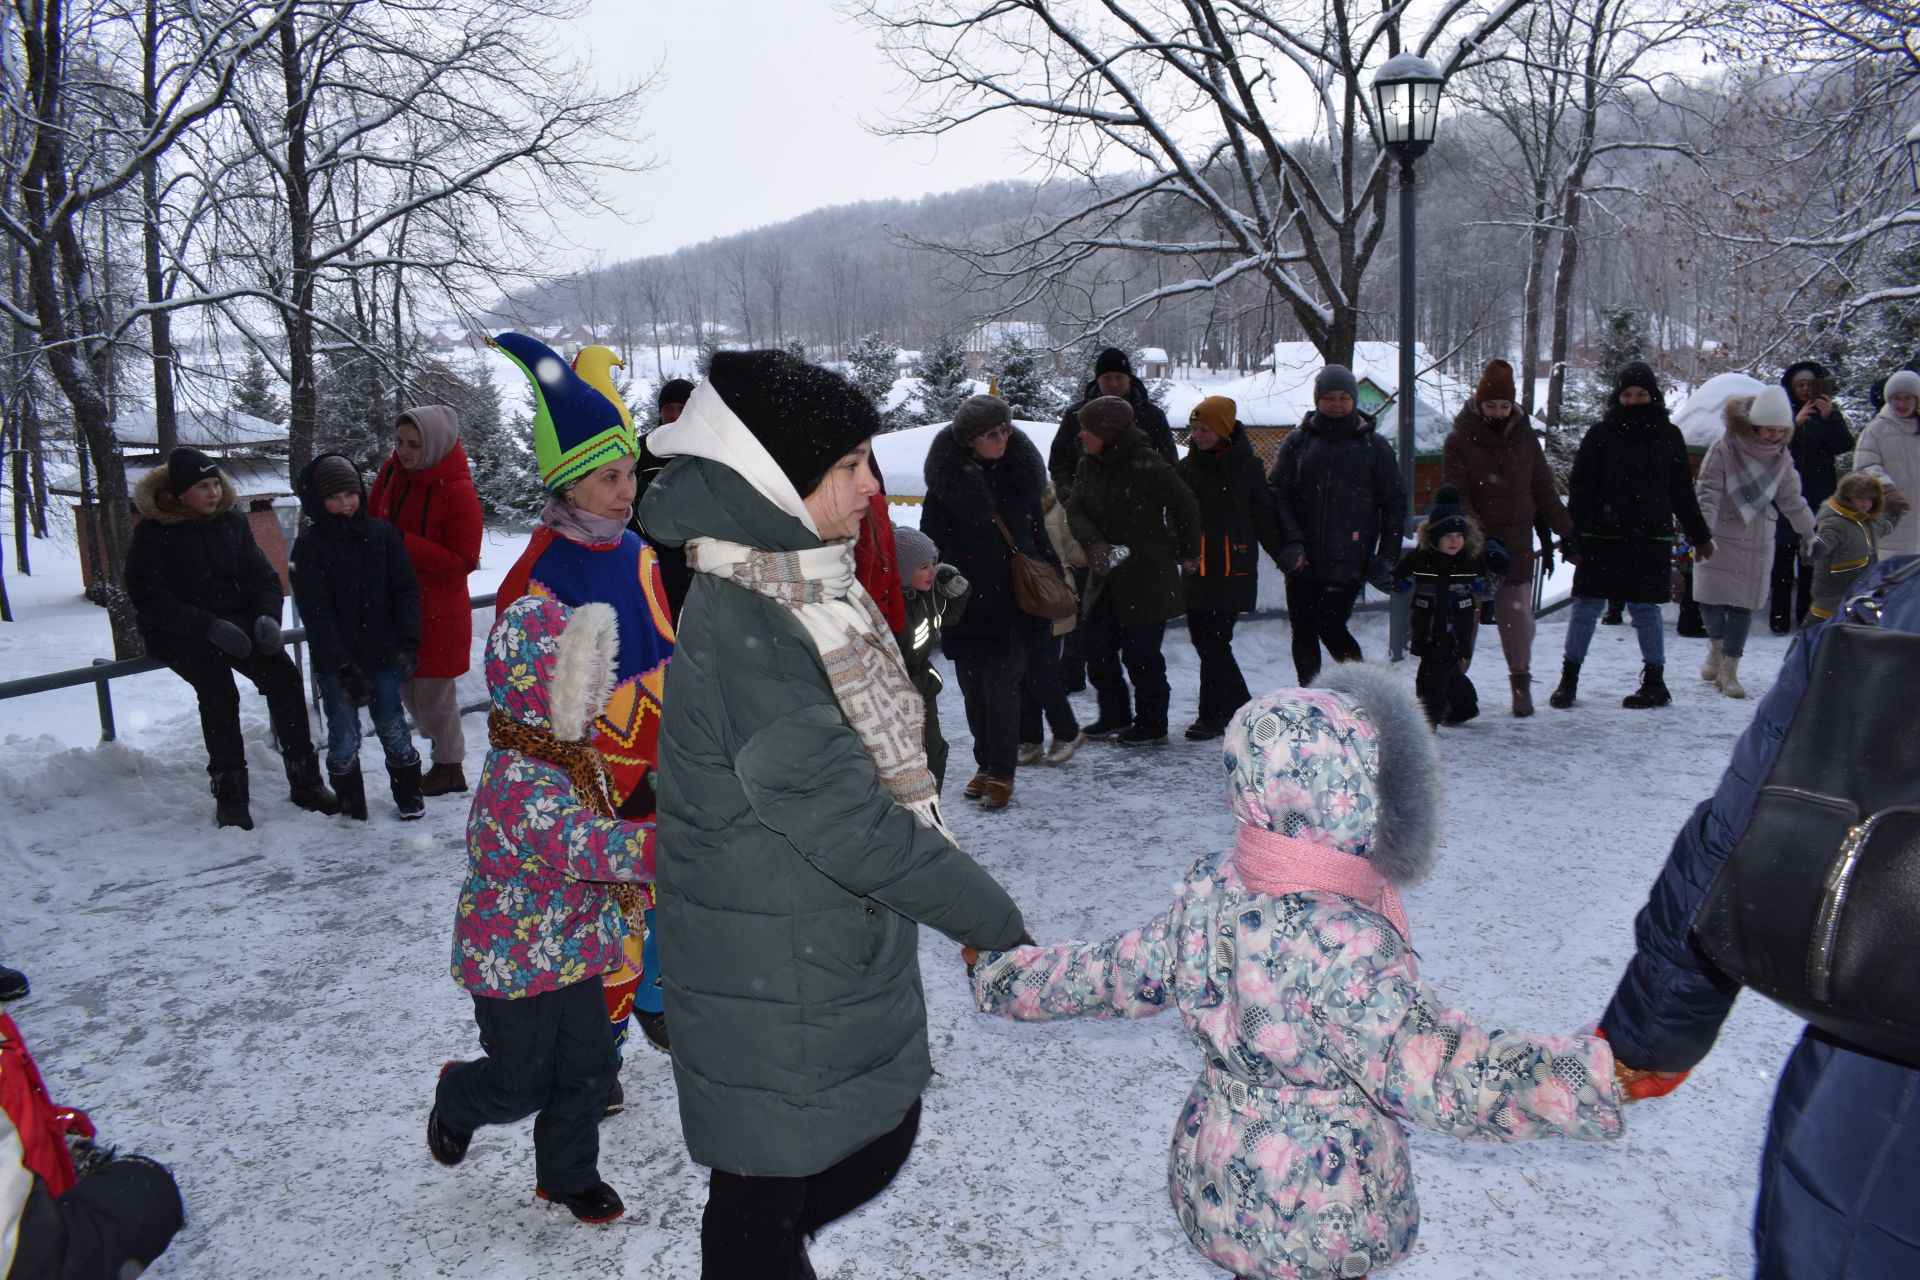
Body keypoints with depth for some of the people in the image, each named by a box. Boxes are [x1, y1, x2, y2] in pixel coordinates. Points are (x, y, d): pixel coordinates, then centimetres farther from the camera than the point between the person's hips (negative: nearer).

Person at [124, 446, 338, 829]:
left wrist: (267, 616, -17)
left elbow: (263, 577, 5)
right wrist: (210, 626, -27)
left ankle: (304, 780, -17)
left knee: (283, 675, -22)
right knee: (218, 689, -30)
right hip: (178, 633, -3)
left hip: (235, 621, 3)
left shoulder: (231, 521, 5)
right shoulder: (153, 532, -8)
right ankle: (229, 792, -19)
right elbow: (148, 598, -14)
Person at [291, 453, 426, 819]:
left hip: (382, 656, 1)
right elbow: (315, 613, -10)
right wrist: (344, 667, -17)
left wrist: (408, 643, -13)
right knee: (344, 738, 6)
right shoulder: (309, 546, -6)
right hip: (334, 664, -1)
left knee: (393, 729, 9)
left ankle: (408, 796, 26)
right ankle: (351, 807, 22)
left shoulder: (383, 534, 0)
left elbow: (406, 591, 0)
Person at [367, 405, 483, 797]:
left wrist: (404, 544, -25)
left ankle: (449, 768, 22)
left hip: (438, 615, -7)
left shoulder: (457, 492, -20)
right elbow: (371, 518, 16)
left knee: (433, 694, 2)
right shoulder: (391, 471, -1)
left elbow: (463, 561, -20)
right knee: (404, 686, 17)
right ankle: (444, 753, 34)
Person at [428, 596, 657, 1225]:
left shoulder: (573, 750, -3)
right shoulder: (518, 782, -33)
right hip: (514, 961, -7)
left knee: (589, 1065, 14)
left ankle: (567, 1173, 36)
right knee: (521, 1083, 14)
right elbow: (587, 845, -46)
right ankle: (456, 1100, 47)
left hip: (572, 949, 8)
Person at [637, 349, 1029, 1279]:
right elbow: (842, 818, -26)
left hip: (849, 950, 9)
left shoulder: (812, 587, 6)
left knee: (880, 1141, 22)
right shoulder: (738, 627, -25)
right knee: (768, 1188, 11)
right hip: (771, 984, -9)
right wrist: (995, 921, -18)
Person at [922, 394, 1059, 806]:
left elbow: (1037, 533, 13)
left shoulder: (1020, 474, 4)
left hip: (1015, 606, 0)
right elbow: (930, 545, -6)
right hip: (968, 609, 0)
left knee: (1001, 687, -4)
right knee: (973, 690, 10)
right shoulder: (946, 482, -7)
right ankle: (985, 764, 28)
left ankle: (1002, 773, 8)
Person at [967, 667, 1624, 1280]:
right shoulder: (1342, 946, -31)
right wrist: (1603, 1074, -39)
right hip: (1321, 1218, -6)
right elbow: (1446, 1075, -34)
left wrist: (1003, 978, 21)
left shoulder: (1210, 893, -8)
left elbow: (1116, 972, 4)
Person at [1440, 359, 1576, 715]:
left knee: (1517, 614, 3)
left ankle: (1521, 681, 18)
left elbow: (1543, 490, 14)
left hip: (1517, 544, 3)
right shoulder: (1459, 440, -4)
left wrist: (1568, 532, 13)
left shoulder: (1525, 436, 7)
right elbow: (1456, 497, -9)